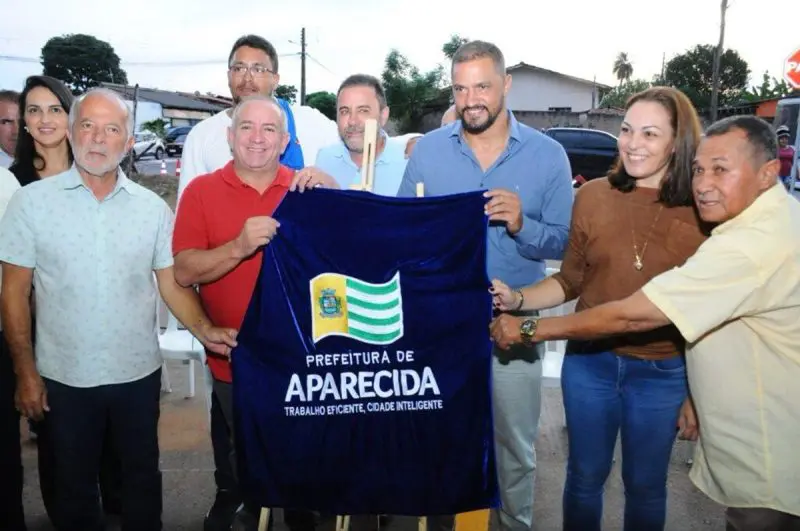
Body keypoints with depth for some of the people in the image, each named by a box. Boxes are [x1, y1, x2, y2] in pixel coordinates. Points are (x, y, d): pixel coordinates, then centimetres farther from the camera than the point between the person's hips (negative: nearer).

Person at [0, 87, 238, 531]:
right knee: (73, 483, 17)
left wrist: (203, 329, -17)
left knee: (142, 476, 18)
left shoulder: (153, 207, -1)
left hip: (138, 373, 1)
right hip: (64, 377, -1)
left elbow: (172, 282, 1)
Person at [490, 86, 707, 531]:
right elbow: (570, 281, 4)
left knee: (645, 485, 19)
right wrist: (517, 299, -13)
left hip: (663, 375, -1)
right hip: (589, 363, 2)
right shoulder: (593, 197, -5)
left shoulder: (702, 213, -9)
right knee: (585, 476, 19)